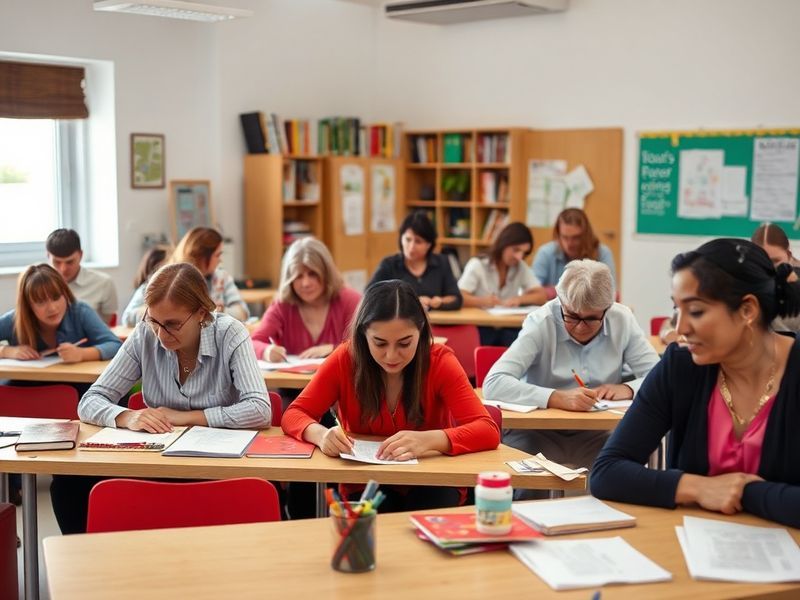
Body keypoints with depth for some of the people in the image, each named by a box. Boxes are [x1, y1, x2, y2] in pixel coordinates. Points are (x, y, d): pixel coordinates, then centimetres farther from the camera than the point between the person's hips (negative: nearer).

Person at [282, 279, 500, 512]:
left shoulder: (439, 361, -13)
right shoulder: (346, 359, -10)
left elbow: (488, 430, -21)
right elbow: (294, 415, -8)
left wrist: (427, 440, -39)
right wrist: (321, 434, -31)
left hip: (430, 486, 0)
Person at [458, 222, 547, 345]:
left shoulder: (521, 268, 13)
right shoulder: (477, 265, -1)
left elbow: (542, 296, 4)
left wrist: (520, 299, -16)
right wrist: (483, 301, -33)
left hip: (508, 329, 3)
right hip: (480, 328, -3)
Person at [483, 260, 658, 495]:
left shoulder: (622, 320, -3)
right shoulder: (540, 323, -14)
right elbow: (493, 383, -25)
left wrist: (626, 389, -20)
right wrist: (557, 398, -36)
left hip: (596, 435, 4)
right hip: (538, 433, -3)